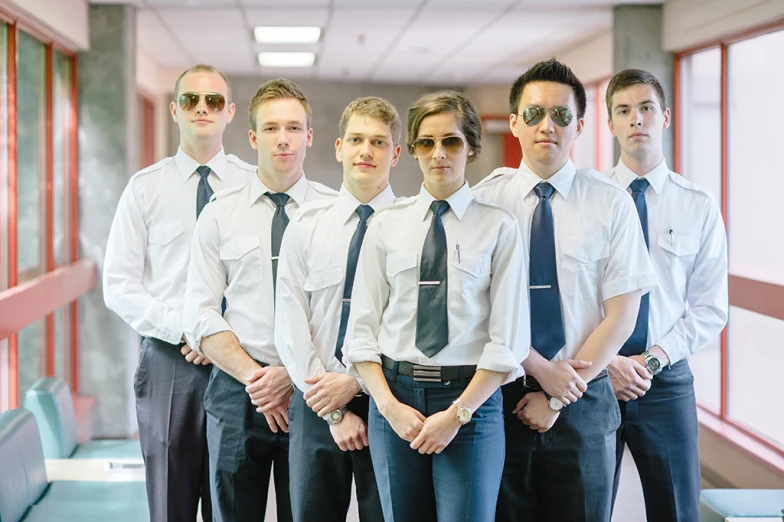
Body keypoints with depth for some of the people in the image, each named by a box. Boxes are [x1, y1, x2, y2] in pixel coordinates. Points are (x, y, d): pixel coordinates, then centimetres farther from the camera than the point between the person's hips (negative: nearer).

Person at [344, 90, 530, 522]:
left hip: (471, 397, -2)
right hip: (395, 395, 2)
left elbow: (507, 340, -5)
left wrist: (457, 413, -11)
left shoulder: (499, 227, 0)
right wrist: (390, 405, -8)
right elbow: (362, 328, 3)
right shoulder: (386, 225, 7)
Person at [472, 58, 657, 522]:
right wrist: (543, 371, -13)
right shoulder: (485, 200, -1)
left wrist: (558, 398, -9)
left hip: (584, 399, 0)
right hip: (501, 396, 0)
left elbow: (622, 316, -5)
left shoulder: (611, 203, -2)